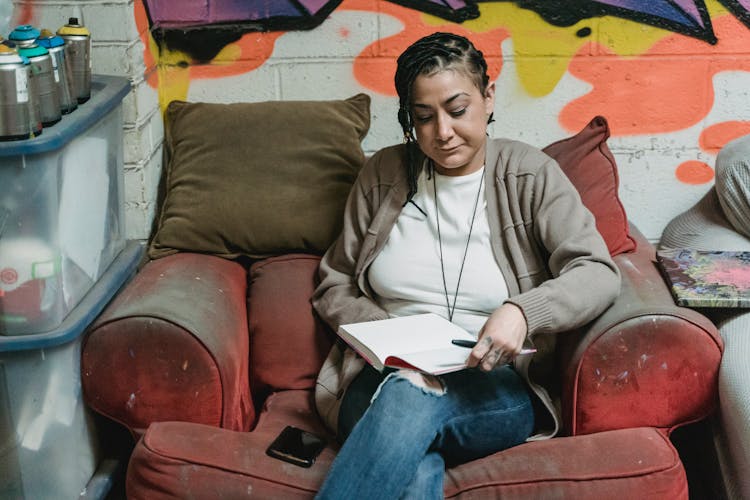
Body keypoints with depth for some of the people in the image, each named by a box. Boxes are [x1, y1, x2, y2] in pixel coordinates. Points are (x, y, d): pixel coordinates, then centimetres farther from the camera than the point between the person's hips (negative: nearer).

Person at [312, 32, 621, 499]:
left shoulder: (529, 174, 4)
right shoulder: (382, 175, 12)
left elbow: (599, 274, -7)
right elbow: (333, 288, 15)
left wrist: (522, 312, -28)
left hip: (498, 386, -1)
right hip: (383, 377, 2)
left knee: (411, 400, -39)